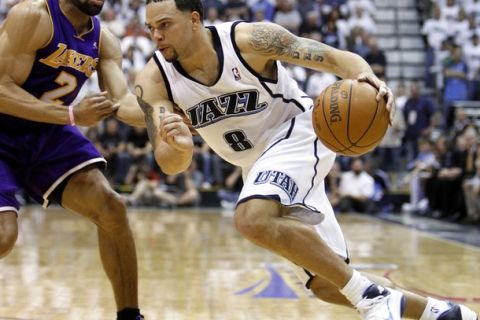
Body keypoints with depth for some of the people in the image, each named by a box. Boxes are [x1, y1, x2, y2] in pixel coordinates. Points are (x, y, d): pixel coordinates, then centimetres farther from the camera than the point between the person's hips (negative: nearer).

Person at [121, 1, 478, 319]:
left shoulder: (250, 39, -22)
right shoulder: (154, 81, -13)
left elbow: (337, 57, -20)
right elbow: (170, 165, -18)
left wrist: (369, 79, -42)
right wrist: (179, 147, -43)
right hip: (259, 163, 6)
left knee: (253, 219, -35)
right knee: (327, 284, 6)